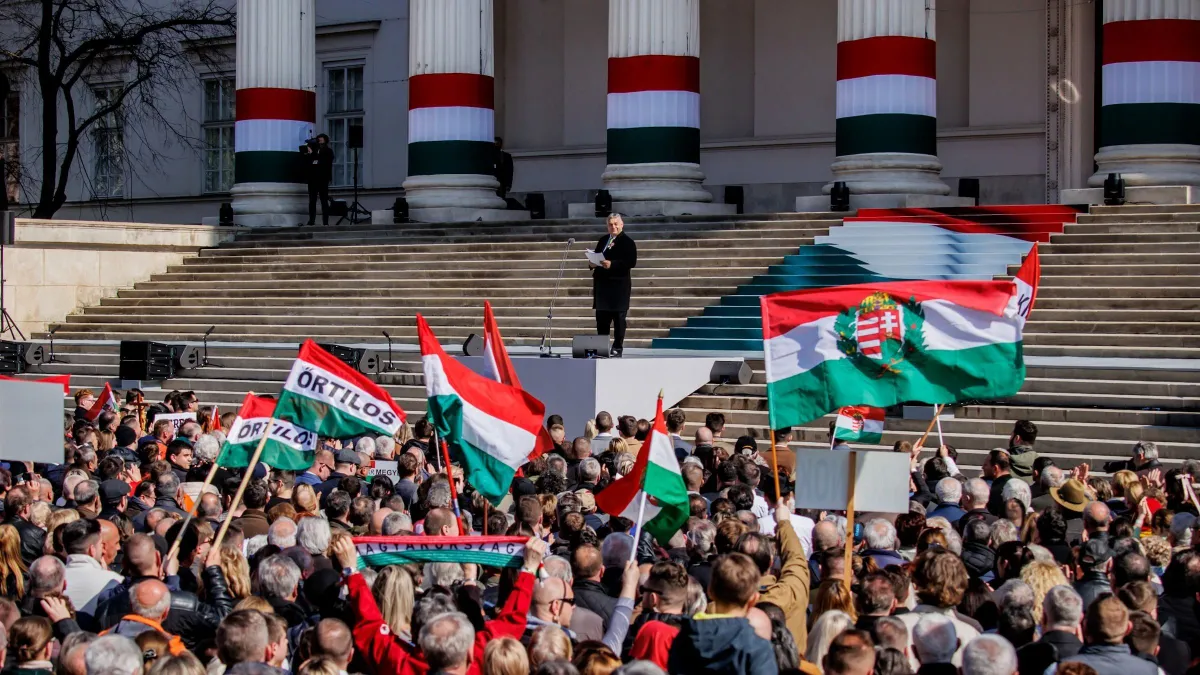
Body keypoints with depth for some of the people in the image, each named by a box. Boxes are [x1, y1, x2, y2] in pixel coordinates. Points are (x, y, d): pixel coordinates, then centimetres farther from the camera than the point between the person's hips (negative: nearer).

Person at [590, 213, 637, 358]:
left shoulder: (627, 242, -5)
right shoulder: (603, 240, 17)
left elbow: (631, 262, -14)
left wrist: (612, 264, -23)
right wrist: (592, 263, 0)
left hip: (619, 285, -7)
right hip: (602, 284, 7)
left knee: (618, 317, -2)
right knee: (601, 317, 10)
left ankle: (617, 348, 2)